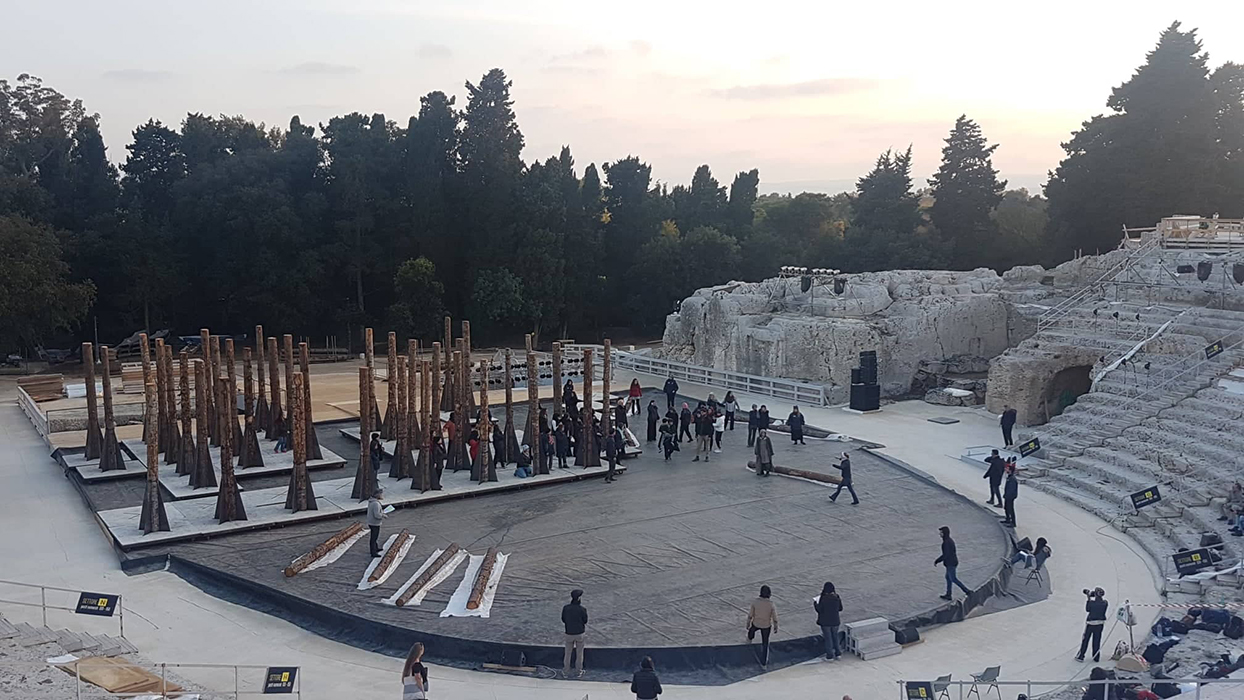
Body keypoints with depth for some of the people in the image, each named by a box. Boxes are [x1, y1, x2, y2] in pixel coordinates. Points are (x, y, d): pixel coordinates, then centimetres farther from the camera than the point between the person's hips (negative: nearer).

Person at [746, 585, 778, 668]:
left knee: (752, 629, 37)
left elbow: (750, 615, -13)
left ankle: (750, 638, 69)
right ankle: (763, 663, 20)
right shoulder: (771, 604, -24)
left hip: (756, 624, 1)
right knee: (765, 643, 16)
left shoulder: (755, 602, -24)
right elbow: (775, 618, -14)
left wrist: (748, 624, 5)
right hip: (766, 626, -1)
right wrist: (775, 628, 3)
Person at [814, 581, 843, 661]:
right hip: (835, 621, 4)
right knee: (835, 637, 21)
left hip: (825, 622, -4)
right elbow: (840, 609, 2)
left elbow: (819, 610, -17)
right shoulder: (837, 597, -8)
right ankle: (838, 653, 28)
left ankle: (830, 656, 17)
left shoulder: (823, 599, -22)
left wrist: (815, 603, 1)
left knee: (828, 638, 9)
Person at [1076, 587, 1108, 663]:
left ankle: (1080, 656, 16)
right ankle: (1096, 658, 20)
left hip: (1090, 623, -3)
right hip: (1100, 624, 3)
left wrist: (1089, 599, -2)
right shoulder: (1105, 603, -10)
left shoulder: (1091, 602, -19)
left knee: (1085, 640, 10)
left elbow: (1087, 609, -3)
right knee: (1097, 641, 14)